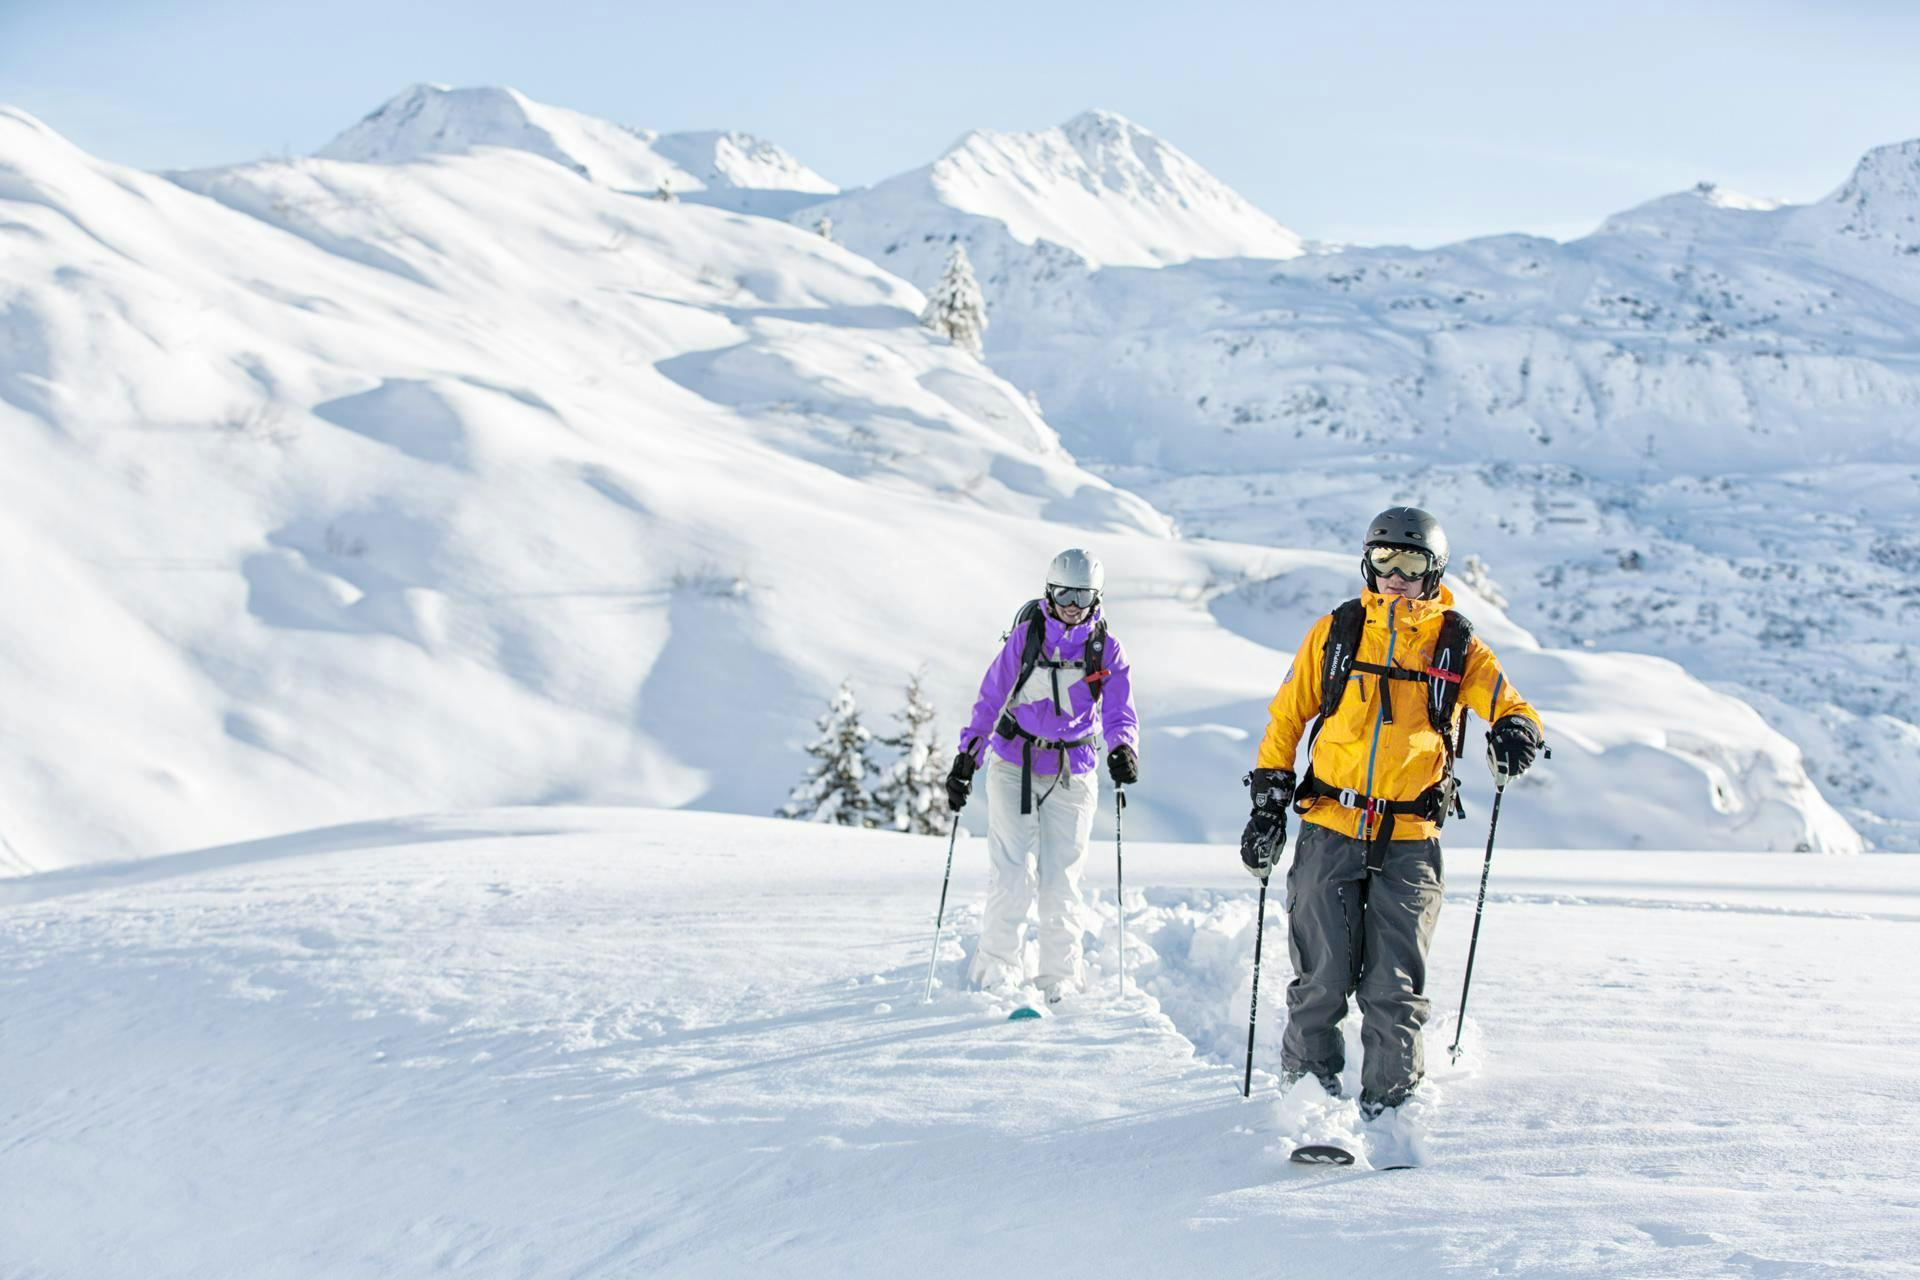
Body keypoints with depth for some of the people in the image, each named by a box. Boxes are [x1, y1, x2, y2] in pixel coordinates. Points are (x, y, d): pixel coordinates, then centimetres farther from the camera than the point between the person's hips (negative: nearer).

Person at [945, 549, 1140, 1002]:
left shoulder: (1107, 649, 0)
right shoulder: (1026, 635, -3)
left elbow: (1120, 713, -6)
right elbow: (990, 700, 0)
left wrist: (1123, 749, -28)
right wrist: (967, 757, -8)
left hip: (1071, 772, 1)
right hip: (1014, 764, -1)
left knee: (1060, 881, 0)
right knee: (1011, 876, -8)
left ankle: (1059, 980, 13)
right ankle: (997, 972, 7)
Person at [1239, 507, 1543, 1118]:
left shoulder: (1457, 645, 7)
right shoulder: (1336, 631, 8)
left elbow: (1511, 708, 5)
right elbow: (1287, 717, 13)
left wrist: (1515, 732, -20)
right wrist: (1268, 805, 7)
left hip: (1408, 842, 0)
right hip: (1329, 830, 0)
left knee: (1393, 988, -3)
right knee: (1323, 977, -4)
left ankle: (1388, 1103, 9)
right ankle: (1306, 1084, 15)